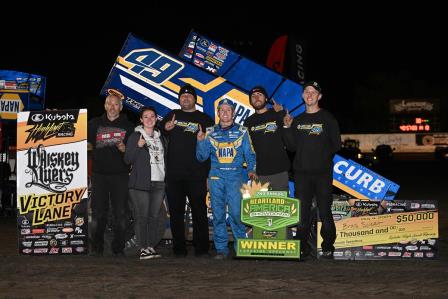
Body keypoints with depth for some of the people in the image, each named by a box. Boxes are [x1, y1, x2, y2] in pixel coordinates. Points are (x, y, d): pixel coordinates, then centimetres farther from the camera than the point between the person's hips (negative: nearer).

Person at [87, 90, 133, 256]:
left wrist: (125, 149, -11)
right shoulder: (95, 124, 12)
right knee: (98, 213, 2)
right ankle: (97, 247, 10)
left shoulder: (127, 126, 9)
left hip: (120, 174, -1)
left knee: (120, 213, -1)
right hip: (99, 174, 1)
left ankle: (118, 247, 6)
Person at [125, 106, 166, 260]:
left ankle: (152, 247, 9)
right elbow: (128, 159, -3)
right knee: (141, 216, -7)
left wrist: (166, 179, 14)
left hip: (158, 183, 5)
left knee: (154, 216, 4)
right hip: (140, 183, -5)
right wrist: (138, 146, -16)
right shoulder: (135, 136, 2)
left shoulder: (160, 137, 17)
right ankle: (143, 248, -5)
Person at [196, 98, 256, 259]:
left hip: (235, 175, -2)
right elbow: (202, 157, 10)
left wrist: (251, 170, -9)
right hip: (216, 176, 2)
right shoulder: (210, 132, 12)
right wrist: (200, 141, -5)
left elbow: (250, 154, 8)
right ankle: (221, 248, 9)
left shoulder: (242, 131, 8)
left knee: (236, 212, -11)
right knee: (218, 213, 1)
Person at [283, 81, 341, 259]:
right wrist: (288, 128, 0)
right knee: (302, 211, 3)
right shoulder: (298, 121, 15)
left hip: (323, 172, -3)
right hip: (301, 172, 3)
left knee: (325, 211, -2)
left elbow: (336, 145, 1)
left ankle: (328, 248, 6)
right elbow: (292, 147, 9)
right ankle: (303, 247, 10)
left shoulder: (328, 118, 3)